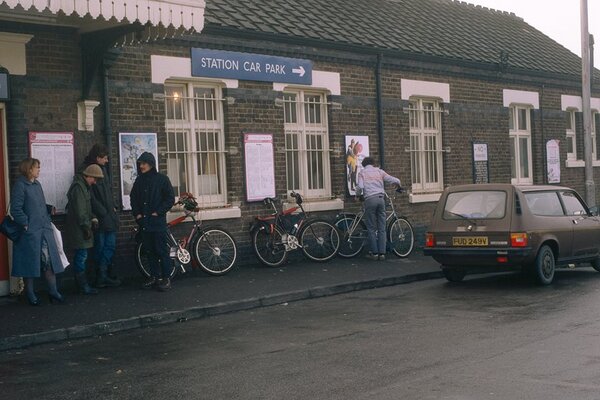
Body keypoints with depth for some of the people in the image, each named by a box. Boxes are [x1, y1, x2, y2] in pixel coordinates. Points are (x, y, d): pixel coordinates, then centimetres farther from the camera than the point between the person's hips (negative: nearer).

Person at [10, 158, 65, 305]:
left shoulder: (37, 185, 14)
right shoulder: (20, 186, -10)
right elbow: (16, 209, -14)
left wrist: (49, 214, 10)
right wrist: (26, 224, -16)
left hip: (44, 230, 7)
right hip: (30, 232, -7)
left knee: (50, 260, 4)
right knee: (30, 263, 3)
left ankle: (53, 291, 9)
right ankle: (30, 293, 14)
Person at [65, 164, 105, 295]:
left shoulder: (83, 186, 18)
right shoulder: (78, 187, -16)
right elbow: (80, 210, -20)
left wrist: (92, 218, 9)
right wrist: (86, 227, -18)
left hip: (80, 229, 11)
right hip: (78, 229, -11)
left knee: (81, 256, 13)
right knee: (81, 256, -7)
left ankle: (82, 284, 19)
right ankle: (84, 286, -4)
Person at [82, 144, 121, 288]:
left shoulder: (103, 169, 14)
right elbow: (91, 197, -17)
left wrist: (113, 206, 10)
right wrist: (103, 212, -14)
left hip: (109, 215, 8)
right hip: (99, 217, -8)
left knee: (110, 245, 9)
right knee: (101, 247, -1)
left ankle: (103, 276, 15)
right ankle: (102, 277, 6)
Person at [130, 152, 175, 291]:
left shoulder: (162, 179, -3)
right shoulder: (139, 181, 11)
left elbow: (170, 199, -5)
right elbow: (133, 199, 19)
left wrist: (158, 212, -10)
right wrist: (137, 214, 6)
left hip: (158, 221, -5)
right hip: (144, 222, 5)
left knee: (161, 250, -4)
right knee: (150, 251, 8)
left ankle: (166, 278, 1)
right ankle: (155, 276, 15)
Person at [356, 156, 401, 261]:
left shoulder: (362, 173, 8)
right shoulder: (379, 171, 15)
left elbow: (360, 187, -9)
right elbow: (395, 180, 9)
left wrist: (358, 194, 12)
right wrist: (398, 183, 32)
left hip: (370, 199, -3)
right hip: (381, 198, 3)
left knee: (371, 228, 3)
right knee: (381, 228, 6)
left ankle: (374, 253, 2)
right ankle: (382, 253, 3)